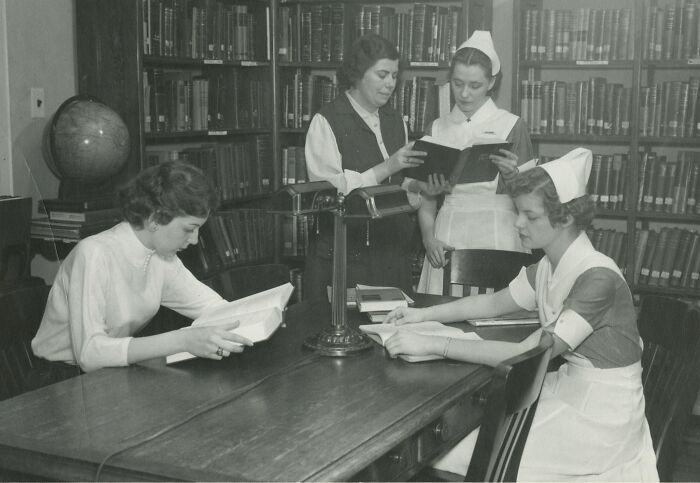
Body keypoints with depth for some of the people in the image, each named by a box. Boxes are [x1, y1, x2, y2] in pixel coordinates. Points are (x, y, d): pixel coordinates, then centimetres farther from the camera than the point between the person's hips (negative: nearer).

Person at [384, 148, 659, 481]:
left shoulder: (597, 278, -25)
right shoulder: (546, 268, 2)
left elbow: (527, 353, -31)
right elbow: (494, 304, 20)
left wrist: (434, 345, -30)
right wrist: (424, 314, 8)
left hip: (602, 415, -8)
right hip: (568, 388, 8)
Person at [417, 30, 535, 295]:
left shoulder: (512, 126, 3)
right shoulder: (438, 128, 11)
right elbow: (427, 196, 11)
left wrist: (512, 175, -18)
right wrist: (429, 238, -4)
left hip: (497, 236, -2)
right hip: (448, 236, 2)